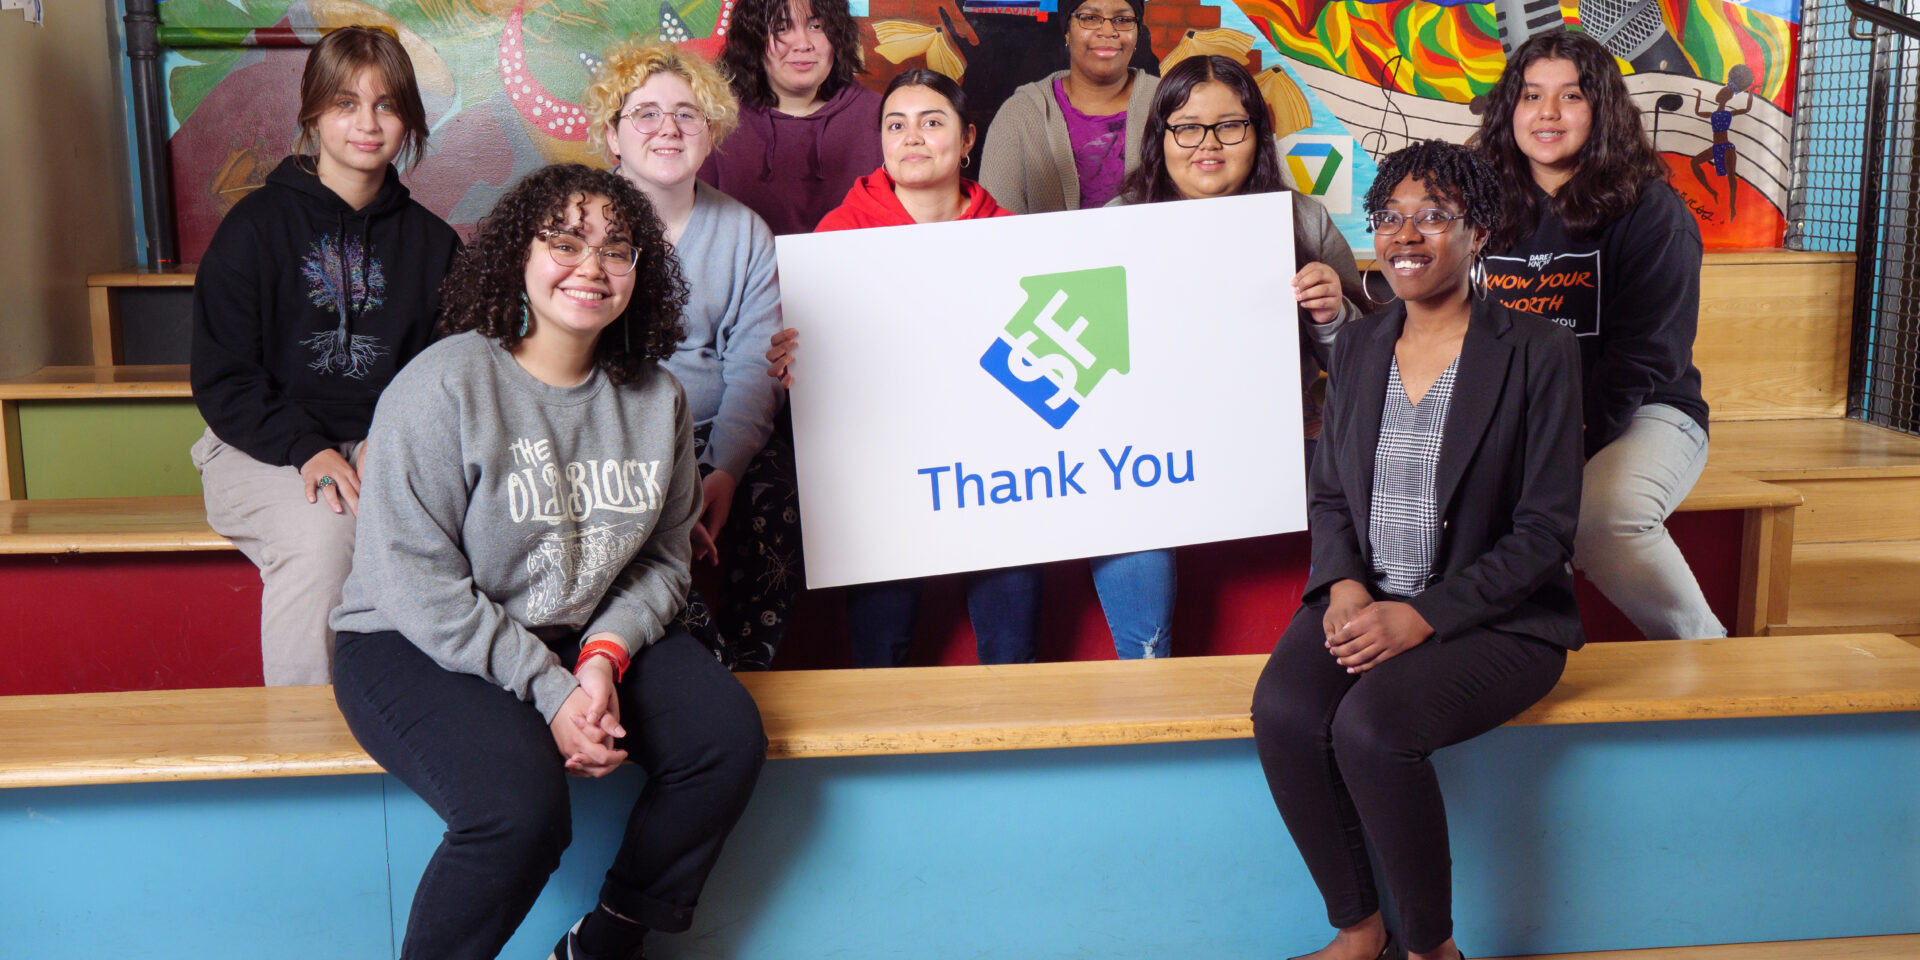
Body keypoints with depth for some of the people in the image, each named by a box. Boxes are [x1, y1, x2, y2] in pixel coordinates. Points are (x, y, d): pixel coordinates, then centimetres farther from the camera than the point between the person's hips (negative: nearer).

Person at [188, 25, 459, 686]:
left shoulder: (430, 241, 13)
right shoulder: (256, 226, 3)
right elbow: (221, 379, -1)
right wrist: (306, 449, -17)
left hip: (386, 445, 2)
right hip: (265, 448, -2)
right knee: (320, 534, -34)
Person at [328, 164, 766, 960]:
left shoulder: (656, 398, 2)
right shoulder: (445, 385, -15)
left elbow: (664, 557, 6)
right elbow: (417, 581, -18)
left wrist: (605, 655, -14)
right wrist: (546, 689, -22)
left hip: (592, 636, 6)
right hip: (418, 647, -5)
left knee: (729, 735, -13)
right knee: (521, 804, -30)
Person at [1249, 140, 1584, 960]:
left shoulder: (1537, 353, -5)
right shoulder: (1357, 347, 11)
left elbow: (1544, 529, -8)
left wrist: (1421, 616, -18)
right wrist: (1344, 585, -7)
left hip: (1493, 615, -4)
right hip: (1364, 599, 4)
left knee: (1371, 724, -31)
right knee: (1283, 711, -25)